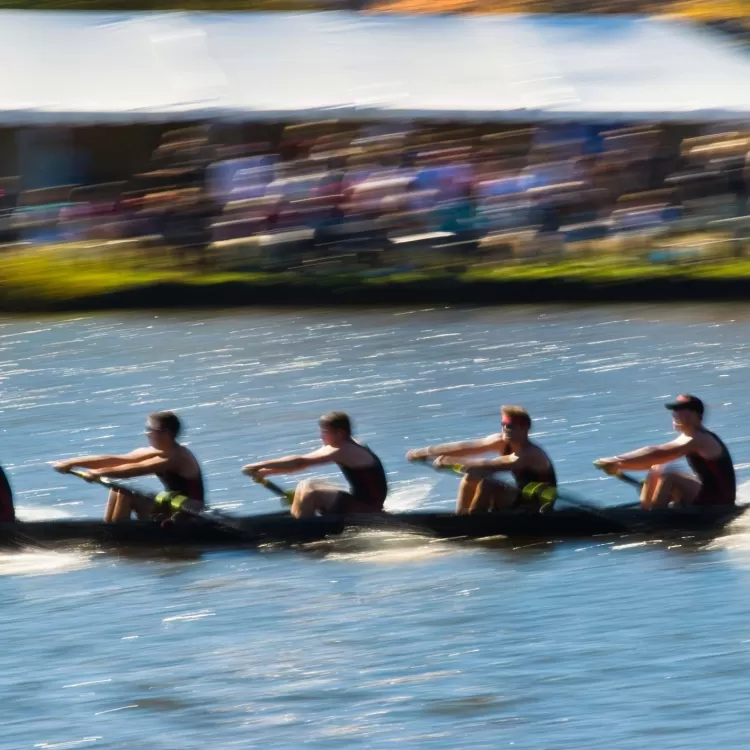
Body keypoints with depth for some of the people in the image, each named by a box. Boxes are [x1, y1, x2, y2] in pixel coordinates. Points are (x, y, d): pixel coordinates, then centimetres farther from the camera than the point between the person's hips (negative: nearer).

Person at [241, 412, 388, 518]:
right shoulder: (344, 446, 7)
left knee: (310, 490, -23)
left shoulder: (343, 451, -21)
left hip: (368, 511, -10)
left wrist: (260, 465, -21)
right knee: (304, 487, 9)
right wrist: (265, 471, -1)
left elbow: (300, 462, -24)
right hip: (361, 504, 10)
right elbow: (302, 463, 6)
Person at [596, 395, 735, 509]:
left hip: (717, 503, -10)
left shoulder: (698, 440, -20)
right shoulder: (689, 437, 12)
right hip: (707, 495, 10)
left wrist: (618, 462, -30)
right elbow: (656, 458, 12)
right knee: (656, 470, 9)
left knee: (666, 476, -26)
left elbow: (657, 454, -27)